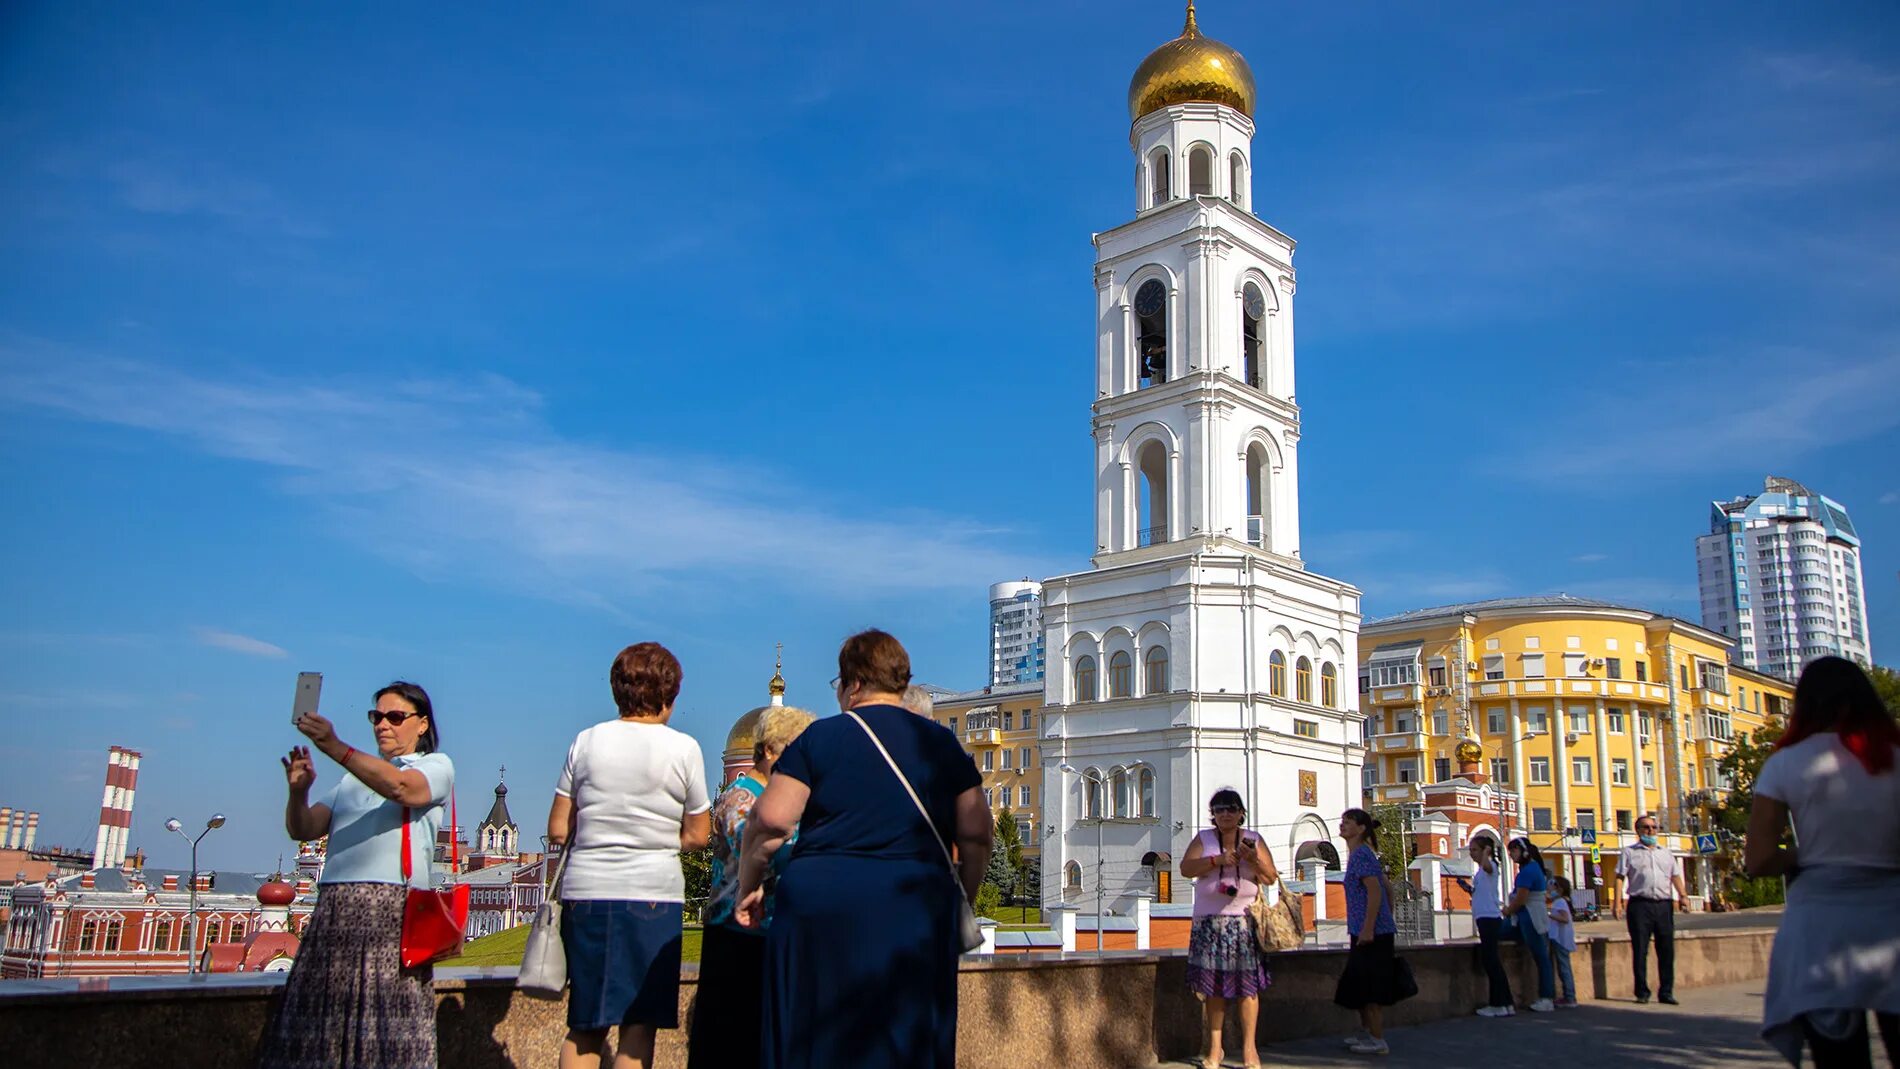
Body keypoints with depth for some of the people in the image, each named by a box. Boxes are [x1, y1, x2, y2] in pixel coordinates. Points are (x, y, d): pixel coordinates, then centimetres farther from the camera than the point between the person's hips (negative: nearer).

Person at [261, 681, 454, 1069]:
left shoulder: (436, 765, 8)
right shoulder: (355, 774, 26)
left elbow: (400, 787, -16)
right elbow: (303, 830, 16)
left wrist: (335, 747, -22)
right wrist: (298, 791, -5)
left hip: (391, 909, -5)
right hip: (334, 907, 6)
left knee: (387, 1020, -11)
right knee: (317, 1016, 0)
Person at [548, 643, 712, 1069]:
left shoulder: (586, 741, 4)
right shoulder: (683, 749, -3)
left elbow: (558, 830, 5)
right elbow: (697, 835, 3)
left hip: (585, 892, 3)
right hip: (653, 893, -3)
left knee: (583, 1028, 13)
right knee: (639, 1026, 3)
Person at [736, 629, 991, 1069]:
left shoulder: (820, 737, 2)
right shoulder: (943, 743, 9)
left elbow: (770, 821, -5)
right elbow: (976, 834, 5)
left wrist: (748, 888, 7)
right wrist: (961, 903, 17)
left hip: (821, 906, -2)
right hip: (915, 909, 2)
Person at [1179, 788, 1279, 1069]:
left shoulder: (1254, 840, 9)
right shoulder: (1203, 839, 9)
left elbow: (1271, 878, 5)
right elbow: (1186, 868, -5)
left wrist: (1254, 861, -13)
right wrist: (1217, 860, -15)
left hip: (1245, 921, 0)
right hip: (1210, 921, 0)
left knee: (1247, 982, -4)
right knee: (1213, 984, 1)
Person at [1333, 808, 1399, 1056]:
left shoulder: (1361, 854, -14)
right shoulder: (1362, 854, 16)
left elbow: (1375, 891, -21)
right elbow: (1388, 889, 20)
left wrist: (1368, 929, -24)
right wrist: (1388, 921, 23)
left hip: (1371, 933, -10)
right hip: (1370, 931, 10)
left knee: (1369, 988, -5)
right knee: (1362, 987, 16)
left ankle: (1378, 1041, 0)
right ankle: (1366, 1034, 24)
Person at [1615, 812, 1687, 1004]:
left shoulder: (1666, 853, 19)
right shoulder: (1629, 852, 7)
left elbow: (1675, 876, 16)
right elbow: (1620, 878, 1)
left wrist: (1683, 895, -1)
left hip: (1664, 905, 3)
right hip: (1640, 904, -3)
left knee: (1666, 950, 4)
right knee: (1640, 950, -2)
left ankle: (1666, 992, 12)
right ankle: (1642, 992, 5)